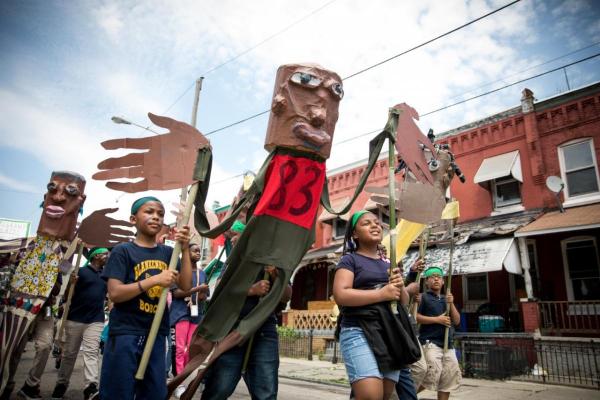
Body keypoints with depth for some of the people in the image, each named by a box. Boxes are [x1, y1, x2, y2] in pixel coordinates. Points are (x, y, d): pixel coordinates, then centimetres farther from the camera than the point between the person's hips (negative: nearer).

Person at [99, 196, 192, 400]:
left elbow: (186, 286, -1)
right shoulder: (123, 251, -4)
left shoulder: (167, 252, 7)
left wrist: (185, 250, -10)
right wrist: (155, 280, -21)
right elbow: (114, 293, -13)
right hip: (125, 334, -4)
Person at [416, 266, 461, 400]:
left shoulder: (446, 299, 19)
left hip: (448, 345, 7)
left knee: (449, 379, 6)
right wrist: (437, 319, -13)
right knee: (431, 376, -16)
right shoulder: (423, 297, 2)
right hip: (430, 343, -6)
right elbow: (414, 316, -11)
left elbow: (457, 321, 13)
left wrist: (451, 304, -2)